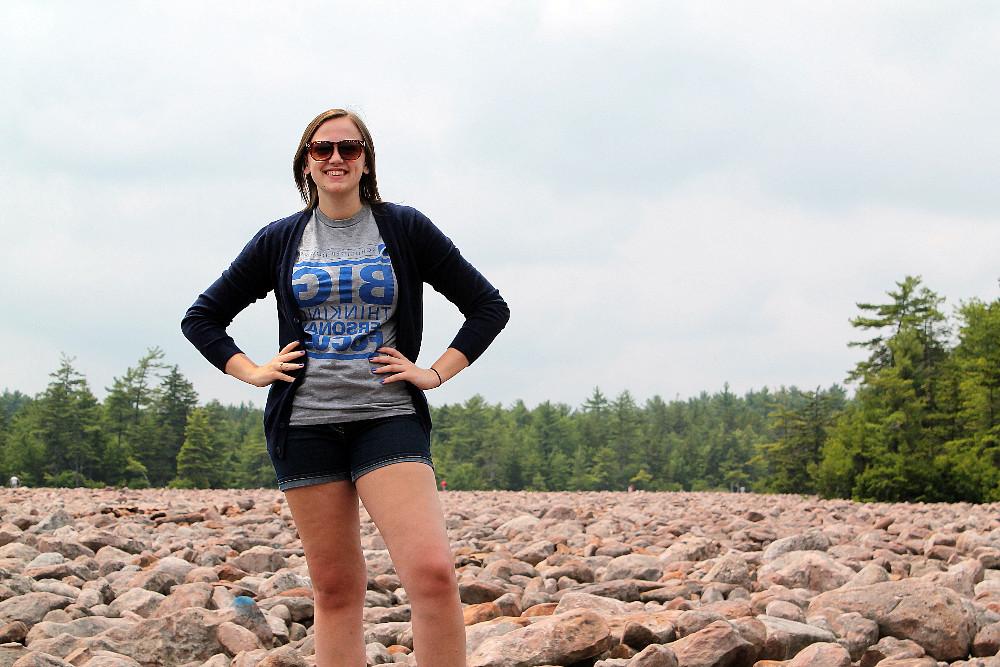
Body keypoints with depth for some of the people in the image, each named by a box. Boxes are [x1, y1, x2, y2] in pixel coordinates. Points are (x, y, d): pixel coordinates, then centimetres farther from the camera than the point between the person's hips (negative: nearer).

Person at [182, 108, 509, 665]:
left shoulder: (405, 229, 5)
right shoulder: (280, 241, 10)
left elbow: (489, 307, 8)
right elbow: (202, 318, 19)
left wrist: (436, 373, 0)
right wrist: (253, 372, 6)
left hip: (388, 417, -2)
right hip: (305, 425, 2)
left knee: (433, 572, -21)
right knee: (336, 591, 4)